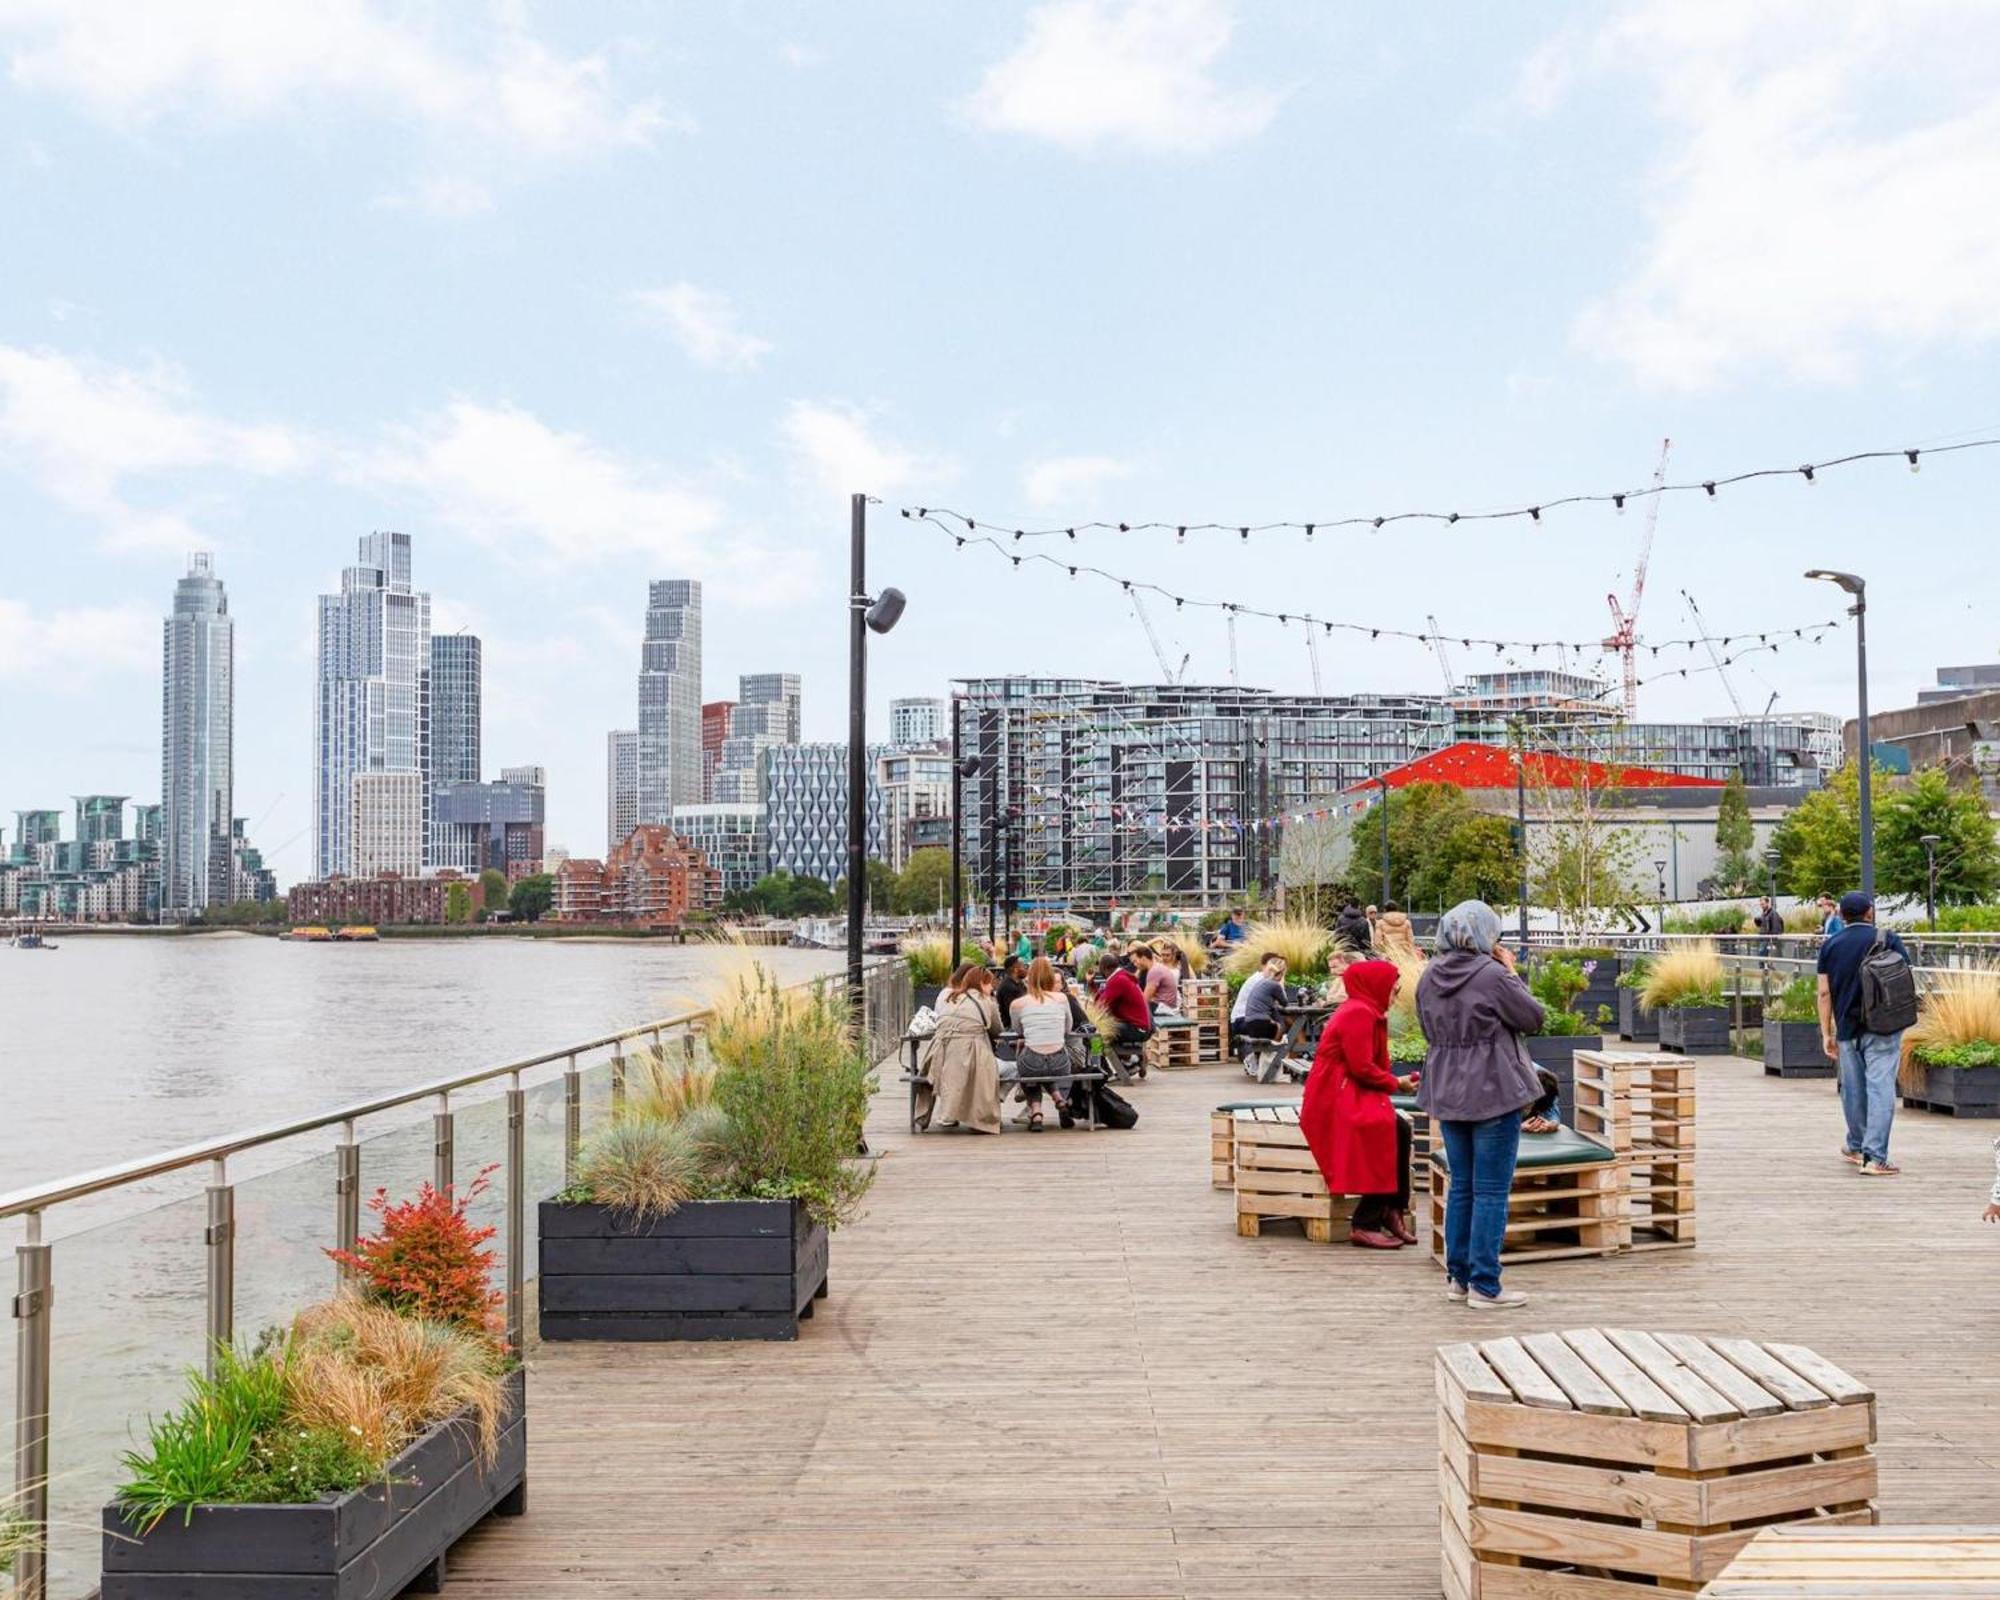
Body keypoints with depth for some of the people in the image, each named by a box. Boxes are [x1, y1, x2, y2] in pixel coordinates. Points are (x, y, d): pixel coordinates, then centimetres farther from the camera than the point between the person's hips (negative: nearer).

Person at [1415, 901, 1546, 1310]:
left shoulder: (1429, 977, 3)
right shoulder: (1493, 975, -17)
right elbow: (1533, 1018, -7)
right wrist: (1512, 972, 3)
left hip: (1448, 1093, 7)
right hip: (1494, 1093, -6)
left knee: (1461, 1186, 16)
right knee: (1491, 1191, 0)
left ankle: (1457, 1276, 21)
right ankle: (1485, 1285, 3)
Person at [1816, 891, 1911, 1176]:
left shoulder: (1830, 946, 5)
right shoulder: (1887, 940, -2)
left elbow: (1824, 993, 3)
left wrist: (1826, 1033, 8)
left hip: (1847, 1028, 3)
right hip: (1882, 1029, -3)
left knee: (1853, 1090, 15)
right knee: (1880, 1089, -5)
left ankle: (1855, 1147, 31)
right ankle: (1875, 1158, -10)